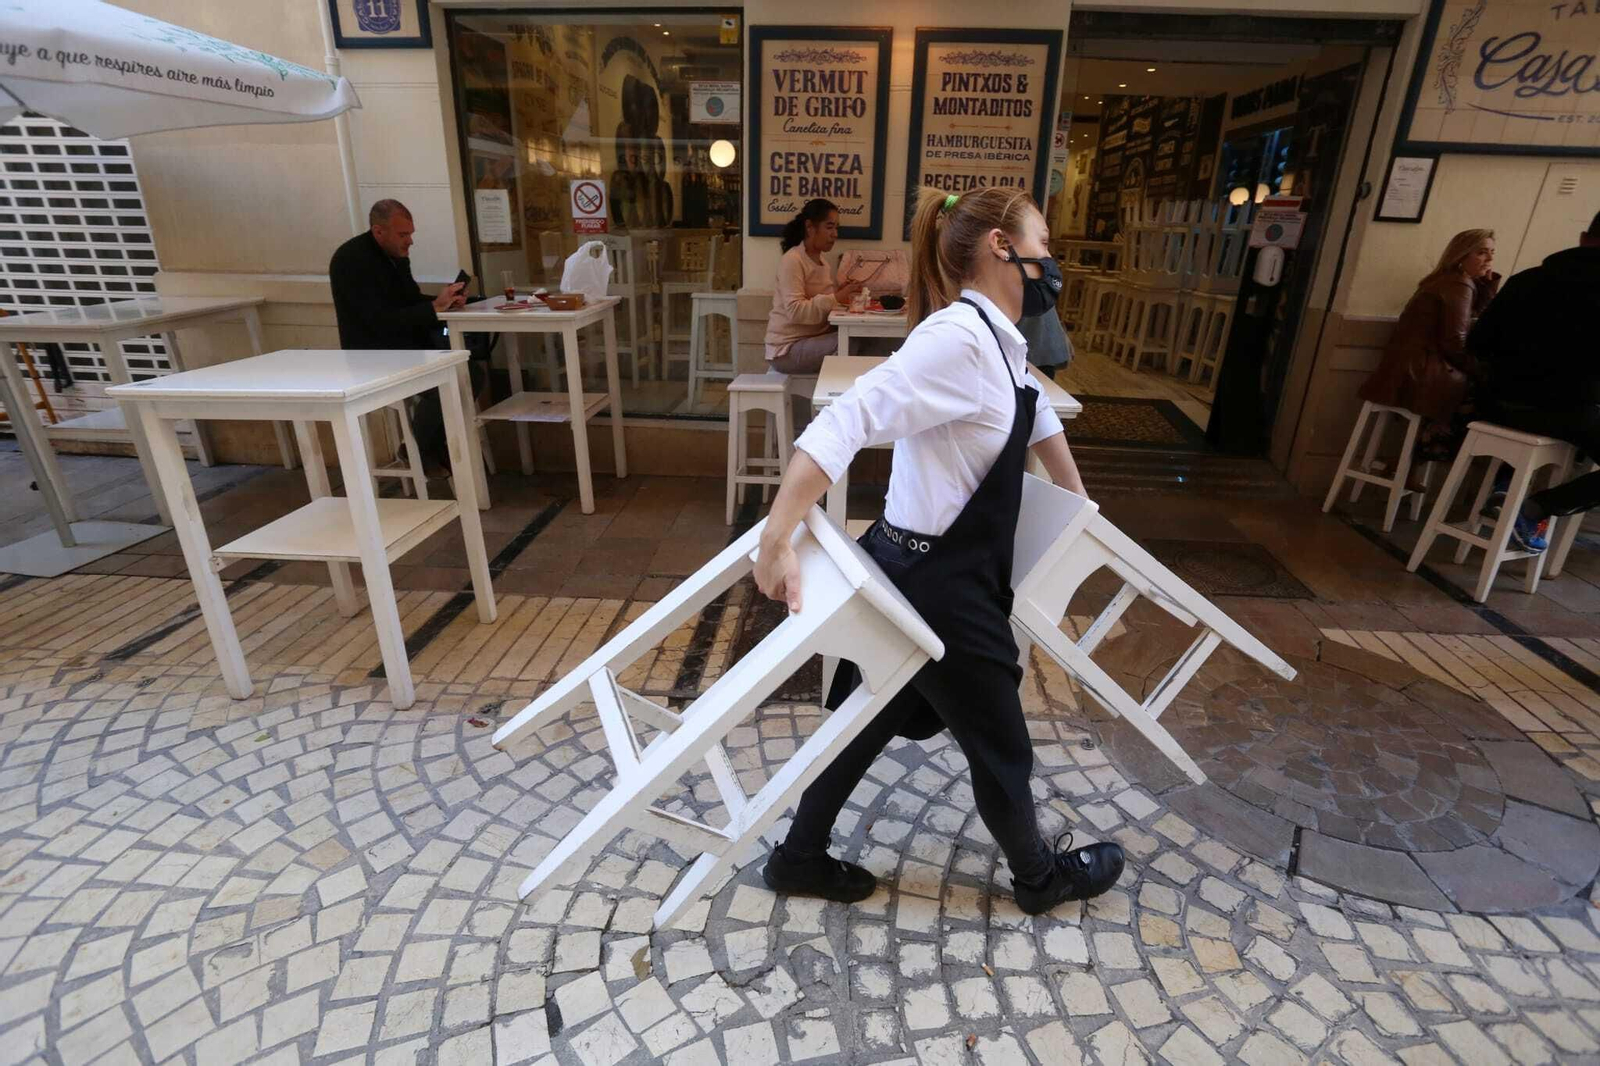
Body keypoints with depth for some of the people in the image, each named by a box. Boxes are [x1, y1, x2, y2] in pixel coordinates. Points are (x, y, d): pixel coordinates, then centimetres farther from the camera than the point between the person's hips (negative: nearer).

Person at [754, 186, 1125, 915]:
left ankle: (800, 857, 40)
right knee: (1000, 746, 16)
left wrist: (1077, 505, 35)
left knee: (872, 722, 21)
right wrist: (776, 544, -33)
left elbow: (1037, 415, 27)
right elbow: (842, 425, -31)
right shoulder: (959, 337, -23)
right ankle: (1040, 876, 44)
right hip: (936, 586, -9)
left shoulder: (997, 341, 8)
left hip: (926, 576, 9)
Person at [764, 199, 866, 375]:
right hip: (788, 348, -8)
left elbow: (817, 302, 11)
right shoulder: (792, 260, -14)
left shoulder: (820, 260, 14)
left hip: (813, 338, 8)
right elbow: (795, 311, -24)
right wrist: (836, 298, -29)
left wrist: (839, 293, -7)